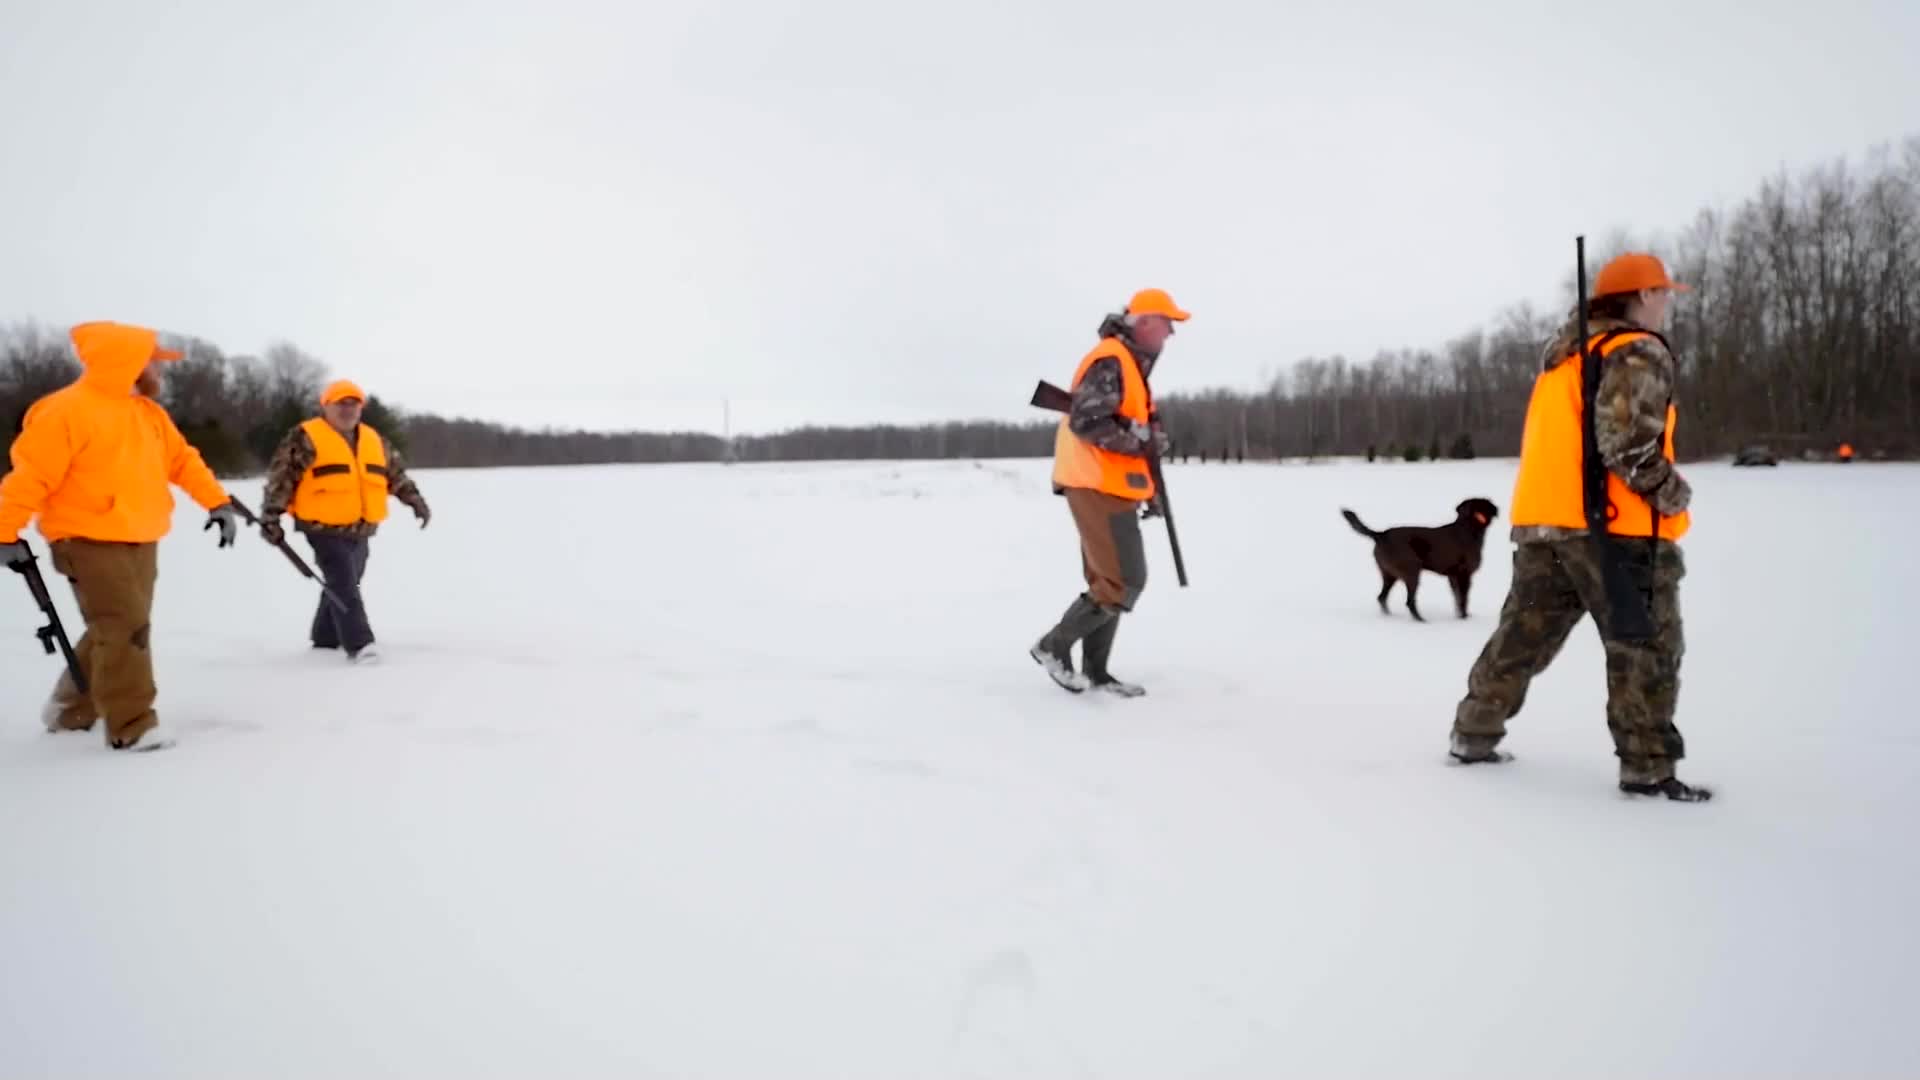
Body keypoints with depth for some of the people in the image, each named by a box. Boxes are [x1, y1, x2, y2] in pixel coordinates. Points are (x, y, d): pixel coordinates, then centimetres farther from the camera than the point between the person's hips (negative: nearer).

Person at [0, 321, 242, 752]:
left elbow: (183, 461, 17)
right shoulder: (68, 410, -14)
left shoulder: (149, 413, 11)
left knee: (118, 630, 16)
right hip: (91, 542, -8)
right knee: (124, 630, -11)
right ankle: (132, 725, -3)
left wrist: (217, 502, 8)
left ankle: (71, 709, 34)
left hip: (139, 541, 8)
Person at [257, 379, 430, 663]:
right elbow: (280, 477, -8)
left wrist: (416, 501, 17)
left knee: (345, 584, 16)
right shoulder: (306, 438, -7)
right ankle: (359, 644, -18)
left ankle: (326, 638, 32)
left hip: (361, 531, 7)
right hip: (325, 530, -7)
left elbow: (396, 474, 22)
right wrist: (270, 516, -12)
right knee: (343, 585, -14)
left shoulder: (374, 440, 12)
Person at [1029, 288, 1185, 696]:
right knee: (1125, 583, -10)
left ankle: (1094, 671, 19)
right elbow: (1087, 423, -24)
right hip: (1099, 488, -11)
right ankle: (1054, 645, 0)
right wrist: (1142, 439, -16)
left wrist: (1147, 488, 15)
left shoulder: (1132, 365, 19)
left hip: (1108, 488, 11)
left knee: (1106, 581, 12)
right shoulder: (1110, 362, -14)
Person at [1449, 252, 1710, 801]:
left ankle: (1474, 736, 19)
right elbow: (1624, 435, -20)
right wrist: (1670, 490, -7)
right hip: (1617, 527, -8)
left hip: (1544, 521, 8)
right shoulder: (1639, 351, -7)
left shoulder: (1563, 353, 20)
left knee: (1523, 636, 14)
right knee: (1647, 649, 2)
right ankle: (1647, 769, 5)